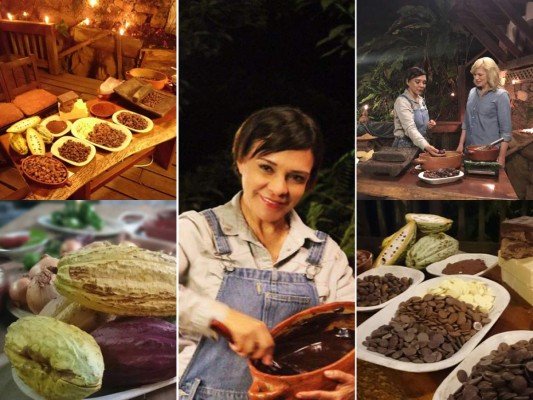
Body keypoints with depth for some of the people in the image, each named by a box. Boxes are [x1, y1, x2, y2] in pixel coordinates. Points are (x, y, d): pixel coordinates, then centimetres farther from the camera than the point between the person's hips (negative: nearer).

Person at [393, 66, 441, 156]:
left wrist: (428, 125, -2)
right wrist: (426, 146, -42)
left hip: (420, 146, 7)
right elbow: (410, 128, -28)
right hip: (406, 146, -7)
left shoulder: (421, 100, 7)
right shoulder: (402, 101, -16)